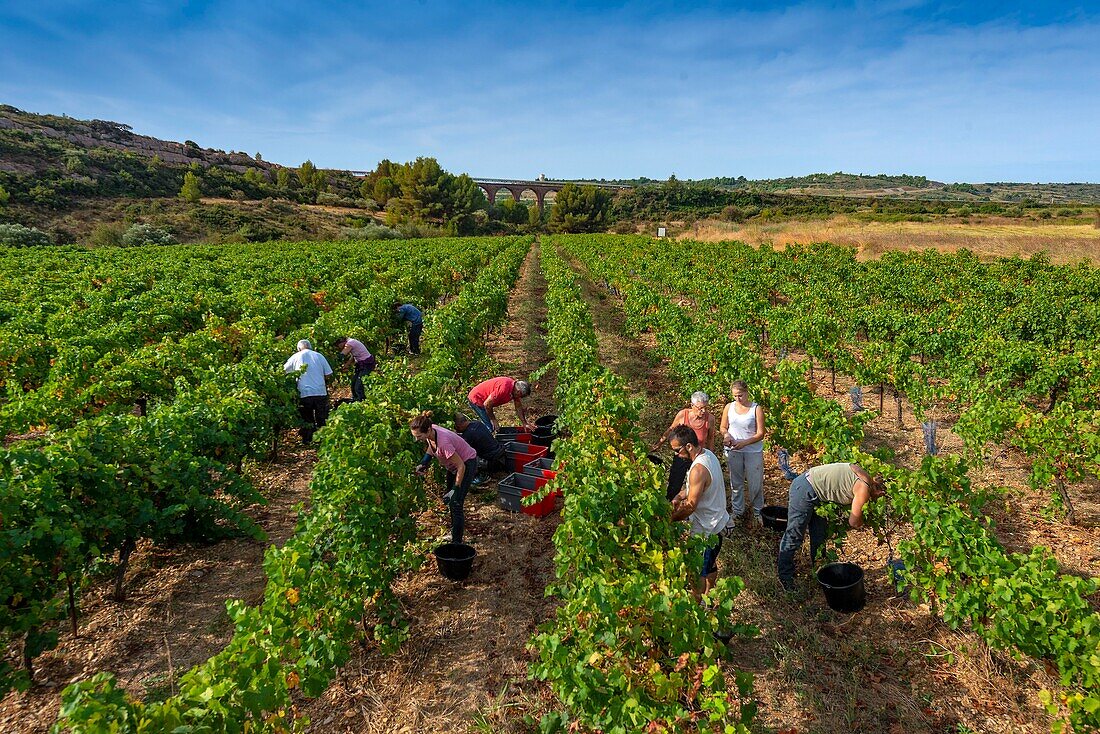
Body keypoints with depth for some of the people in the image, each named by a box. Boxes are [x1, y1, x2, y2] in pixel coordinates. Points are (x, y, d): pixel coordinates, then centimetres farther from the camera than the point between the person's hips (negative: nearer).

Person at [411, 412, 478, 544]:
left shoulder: (443, 442, -40)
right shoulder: (430, 433, -18)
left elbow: (461, 466, -32)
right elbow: (431, 447, 7)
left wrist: (455, 490, -28)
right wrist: (422, 464, -7)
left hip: (467, 463, -9)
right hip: (454, 463, 9)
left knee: (455, 502, -11)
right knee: (449, 498, 22)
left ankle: (456, 542, 0)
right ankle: (455, 531, 42)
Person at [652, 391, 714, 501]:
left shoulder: (710, 419, -17)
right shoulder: (683, 415, -18)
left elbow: (710, 438, 1)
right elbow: (671, 430, 0)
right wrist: (657, 444, 5)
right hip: (680, 456, 0)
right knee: (674, 487, 12)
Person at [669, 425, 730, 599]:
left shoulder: (698, 469, -33)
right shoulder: (708, 453, -3)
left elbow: (690, 506, -25)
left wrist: (671, 518, -12)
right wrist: (679, 497, 0)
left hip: (705, 529, -9)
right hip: (715, 521, 9)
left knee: (698, 572, 9)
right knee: (710, 564, 27)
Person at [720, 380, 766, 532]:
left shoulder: (756, 409, -10)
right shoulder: (729, 407, -1)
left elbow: (760, 434, -12)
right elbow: (723, 427, 8)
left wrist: (744, 443, -23)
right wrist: (726, 435, -15)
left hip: (753, 451, -3)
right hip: (733, 451, 3)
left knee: (755, 483, 5)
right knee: (736, 482, 15)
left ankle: (757, 512, 25)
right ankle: (737, 511, 31)